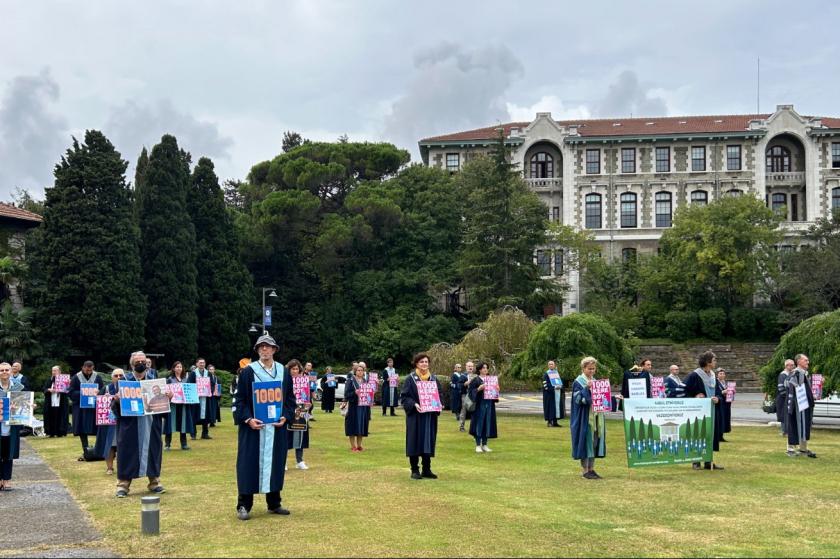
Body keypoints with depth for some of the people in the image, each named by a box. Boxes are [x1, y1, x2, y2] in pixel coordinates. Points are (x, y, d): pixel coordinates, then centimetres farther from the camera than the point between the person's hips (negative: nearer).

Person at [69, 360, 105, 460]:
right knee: (82, 431, 0)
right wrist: (82, 393, -19)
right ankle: (85, 451, 6)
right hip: (80, 407, 0)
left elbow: (103, 390, 3)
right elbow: (72, 393, -4)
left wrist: (98, 392, -19)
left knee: (97, 430, -2)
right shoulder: (76, 378, -1)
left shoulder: (97, 377, 3)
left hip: (95, 407, 0)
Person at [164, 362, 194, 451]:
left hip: (183, 404, 3)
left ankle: (184, 444, 10)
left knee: (183, 423, 4)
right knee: (171, 423, -3)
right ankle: (168, 444, 3)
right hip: (172, 404, -3)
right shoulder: (170, 379, 1)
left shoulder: (185, 379, 12)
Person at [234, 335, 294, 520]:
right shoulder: (248, 371, -2)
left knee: (275, 463, 8)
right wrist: (248, 419, -16)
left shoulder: (284, 372, 7)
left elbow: (290, 398, 9)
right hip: (253, 427, -3)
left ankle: (274, 503, 19)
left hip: (277, 427, 3)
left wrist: (286, 417, -7)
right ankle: (244, 506, 6)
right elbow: (240, 399, -3)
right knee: (249, 464, -1)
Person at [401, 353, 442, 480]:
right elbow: (404, 396, -8)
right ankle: (415, 470, 6)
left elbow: (440, 394, 13)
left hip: (430, 415, 4)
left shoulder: (433, 379, 9)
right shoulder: (411, 379, -4)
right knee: (415, 442, -1)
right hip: (415, 415, -4)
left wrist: (439, 405, -6)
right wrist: (414, 404, -23)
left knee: (428, 442, 6)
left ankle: (427, 470, 13)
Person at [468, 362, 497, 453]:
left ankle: (484, 445, 15)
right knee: (479, 424, -2)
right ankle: (478, 445, 5)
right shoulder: (476, 380, -4)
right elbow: (471, 391, -8)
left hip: (489, 404, 5)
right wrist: (478, 389, -22)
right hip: (480, 404, -5)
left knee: (487, 424, 7)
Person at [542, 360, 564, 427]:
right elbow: (545, 385, -11)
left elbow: (561, 382, 18)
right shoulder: (546, 374, -3)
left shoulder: (557, 373, 16)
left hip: (557, 394, 6)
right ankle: (549, 422, -2)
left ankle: (555, 422, 8)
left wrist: (560, 386, -2)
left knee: (557, 406, 3)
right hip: (549, 394, -6)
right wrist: (554, 387, -21)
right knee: (550, 407, -7)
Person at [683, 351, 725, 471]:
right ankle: (696, 462, 8)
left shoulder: (713, 376, 11)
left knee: (710, 436, 7)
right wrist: (694, 398, -22)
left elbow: (719, 393, 16)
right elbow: (684, 392, -9)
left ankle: (708, 462, 14)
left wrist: (717, 398, -4)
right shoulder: (694, 376, -10)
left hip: (712, 412, 7)